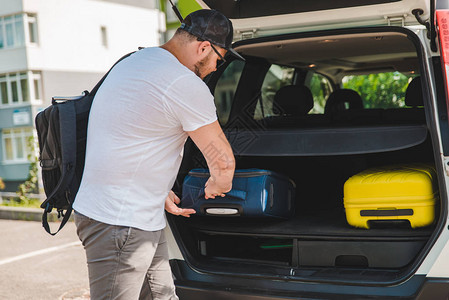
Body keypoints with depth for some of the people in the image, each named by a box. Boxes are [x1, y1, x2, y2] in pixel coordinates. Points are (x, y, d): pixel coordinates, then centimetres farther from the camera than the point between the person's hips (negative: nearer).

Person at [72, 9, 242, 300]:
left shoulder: (134, 61, 14)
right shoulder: (187, 85, -17)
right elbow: (223, 161, -12)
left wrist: (160, 192, 25)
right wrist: (215, 186, 11)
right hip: (118, 223, -10)